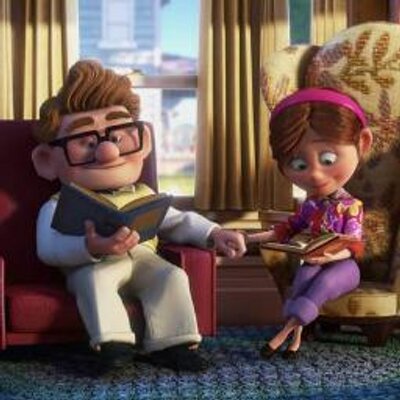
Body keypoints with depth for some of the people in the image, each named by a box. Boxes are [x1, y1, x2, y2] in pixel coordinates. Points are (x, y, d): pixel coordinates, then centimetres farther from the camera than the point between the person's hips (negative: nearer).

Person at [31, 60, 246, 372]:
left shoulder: (143, 197, 22)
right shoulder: (59, 206, 5)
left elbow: (177, 222, 27)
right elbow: (48, 250, -9)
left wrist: (213, 234, 8)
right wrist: (90, 248, -29)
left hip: (144, 261, 4)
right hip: (93, 266, -4)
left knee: (172, 275, -22)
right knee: (94, 278, -34)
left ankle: (171, 344, -23)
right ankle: (113, 342, -38)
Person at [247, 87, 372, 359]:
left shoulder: (351, 206, -9)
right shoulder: (310, 204, 5)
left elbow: (352, 245, -14)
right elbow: (292, 226, 21)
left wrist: (333, 255, -34)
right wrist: (259, 237, 15)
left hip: (342, 264, -4)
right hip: (313, 262, 4)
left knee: (324, 281, -31)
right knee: (304, 276, -27)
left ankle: (286, 332, -35)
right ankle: (297, 334, -30)